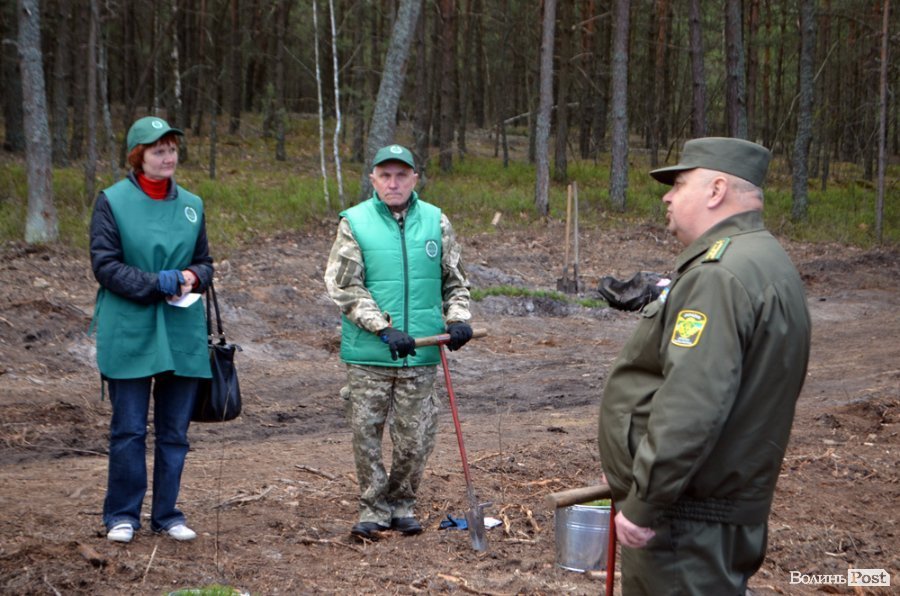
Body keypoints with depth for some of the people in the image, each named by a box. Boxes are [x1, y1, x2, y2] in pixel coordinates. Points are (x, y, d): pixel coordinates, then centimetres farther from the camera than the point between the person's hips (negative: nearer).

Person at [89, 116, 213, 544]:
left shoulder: (192, 205, 11)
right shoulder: (113, 201, -2)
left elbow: (205, 263, 16)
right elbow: (105, 264, -7)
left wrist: (192, 277, -7)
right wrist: (157, 283, -17)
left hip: (182, 334, 4)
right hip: (129, 333, -4)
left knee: (174, 431, 8)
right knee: (129, 430, 1)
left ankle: (167, 513, 19)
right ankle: (122, 515, 13)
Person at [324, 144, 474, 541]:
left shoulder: (436, 222, 7)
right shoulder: (354, 223, -2)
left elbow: (455, 281, 16)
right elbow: (344, 287, -6)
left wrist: (457, 319, -2)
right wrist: (384, 328, -15)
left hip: (420, 354, 2)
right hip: (368, 355, -2)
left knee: (415, 439, 6)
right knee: (366, 434, 3)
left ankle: (401, 504, 25)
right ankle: (373, 508, 18)